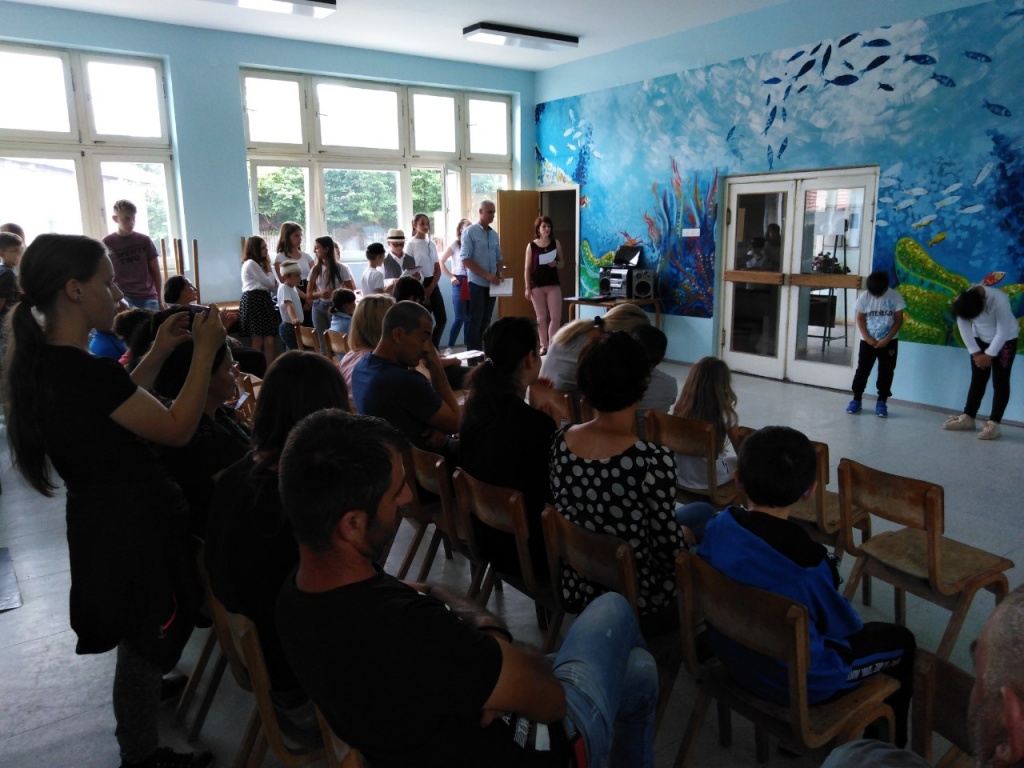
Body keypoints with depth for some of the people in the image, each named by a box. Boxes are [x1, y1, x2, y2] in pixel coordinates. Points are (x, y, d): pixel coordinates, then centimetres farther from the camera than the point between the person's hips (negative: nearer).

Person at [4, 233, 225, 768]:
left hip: (101, 518, 10)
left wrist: (160, 351, 7)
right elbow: (177, 429, -21)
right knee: (146, 645, 11)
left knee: (141, 639, 32)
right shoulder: (86, 372, -30)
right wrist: (204, 351, -16)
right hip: (132, 528, -10)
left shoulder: (43, 361, -1)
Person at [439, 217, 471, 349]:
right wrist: (451, 277, -6)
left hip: (472, 282, 4)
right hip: (459, 283, -4)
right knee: (460, 318, -5)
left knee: (469, 317, 8)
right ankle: (449, 347, 4)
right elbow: (441, 262, 0)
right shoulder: (455, 244, -1)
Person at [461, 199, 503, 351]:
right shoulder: (470, 232, -6)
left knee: (486, 319, 8)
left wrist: (499, 274, 0)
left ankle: (481, 350, 16)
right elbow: (466, 260, -12)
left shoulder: (494, 234, 12)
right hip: (477, 282, -6)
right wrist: (487, 275, -17)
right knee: (476, 320, -4)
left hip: (491, 283, 6)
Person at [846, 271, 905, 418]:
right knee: (862, 370, 2)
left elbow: (899, 320, -6)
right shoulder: (864, 296, -8)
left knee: (886, 372, 1)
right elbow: (860, 319, -1)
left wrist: (887, 339, -14)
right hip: (868, 341, 1)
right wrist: (867, 338, -12)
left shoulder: (895, 297, -10)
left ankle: (881, 402, 9)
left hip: (889, 342, -1)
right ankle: (856, 400, 11)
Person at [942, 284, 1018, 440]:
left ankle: (993, 424, -6)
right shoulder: (962, 302, -23)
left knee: (1000, 382, -5)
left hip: (1005, 340, -4)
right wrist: (975, 353, -12)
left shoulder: (999, 300, -36)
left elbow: (1003, 331, -27)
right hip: (980, 339, 4)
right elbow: (964, 329, -12)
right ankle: (967, 418, 13)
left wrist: (989, 355, -21)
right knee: (977, 380, 7)